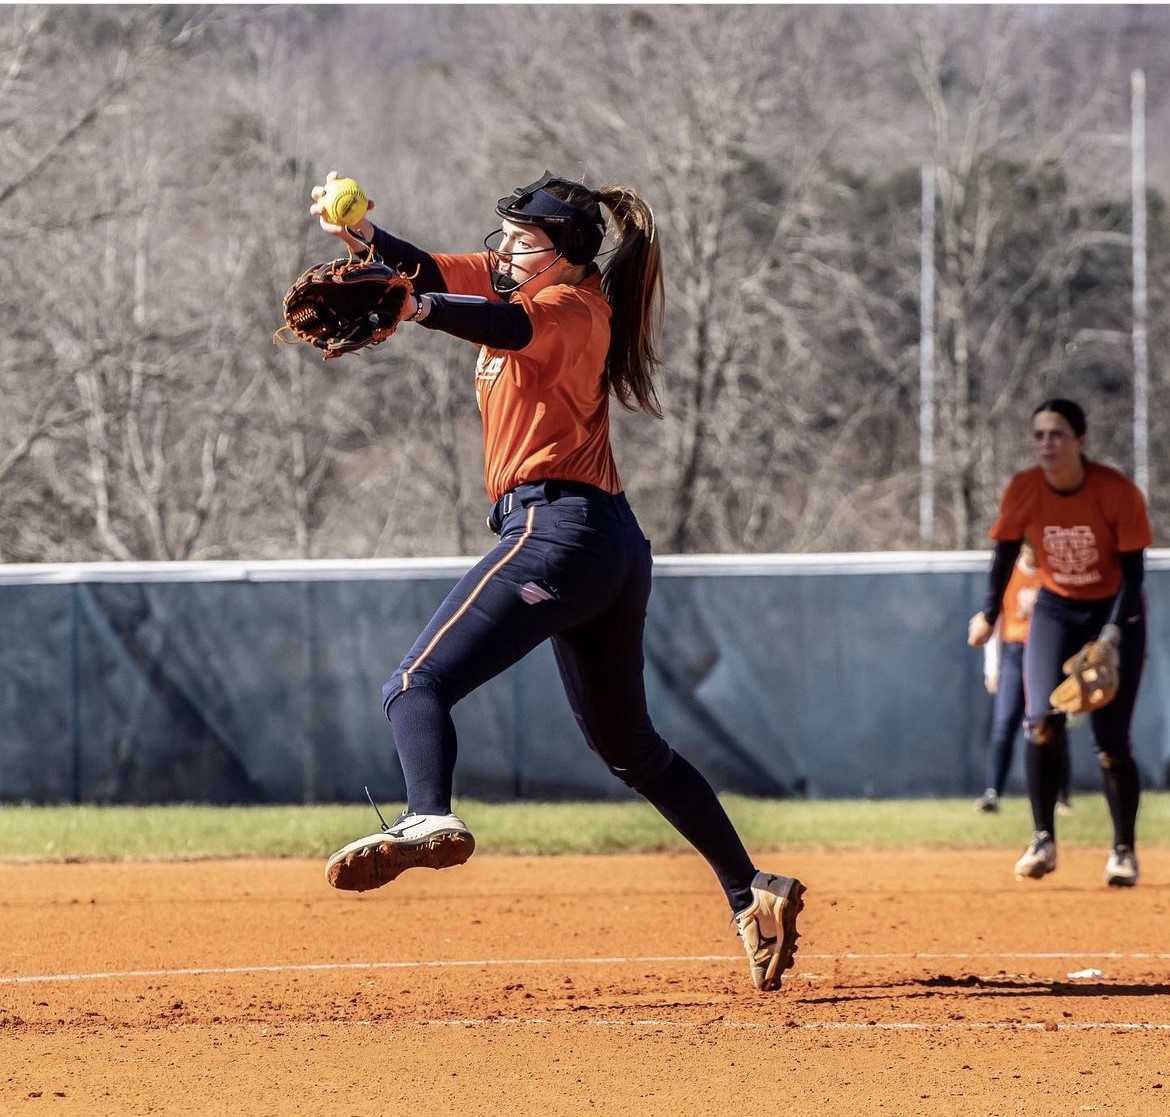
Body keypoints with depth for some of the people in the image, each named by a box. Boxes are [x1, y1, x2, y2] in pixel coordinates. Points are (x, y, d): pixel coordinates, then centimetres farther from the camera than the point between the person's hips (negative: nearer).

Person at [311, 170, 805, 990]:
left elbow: (512, 328, -30)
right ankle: (752, 892, 18)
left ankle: (430, 819, -47)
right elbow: (435, 274, 8)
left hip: (556, 529, -11)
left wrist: (419, 309, -50)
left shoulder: (571, 305, -7)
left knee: (419, 686, -20)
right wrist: (364, 237, -14)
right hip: (615, 546, 11)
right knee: (629, 746, 19)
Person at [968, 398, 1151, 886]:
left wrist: (1113, 631, -28)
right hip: (1055, 610, 2)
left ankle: (1124, 850, 12)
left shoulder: (1119, 492, -22)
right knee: (1043, 722, -18)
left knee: (1111, 742, -6)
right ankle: (1043, 841, -8)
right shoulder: (1024, 489, -15)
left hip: (1114, 611, -2)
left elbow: (1133, 570, -18)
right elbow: (1006, 552, 0)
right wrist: (989, 614, -7)